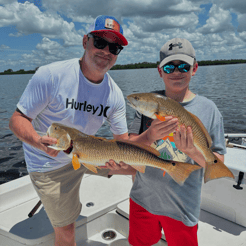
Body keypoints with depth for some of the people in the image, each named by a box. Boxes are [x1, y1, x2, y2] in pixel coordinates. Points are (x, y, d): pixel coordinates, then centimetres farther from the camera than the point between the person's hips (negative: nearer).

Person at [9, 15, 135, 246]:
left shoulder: (115, 95, -10)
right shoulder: (50, 75, -24)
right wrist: (37, 140, -41)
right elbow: (18, 119, -19)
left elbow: (123, 140, -5)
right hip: (51, 164, -4)